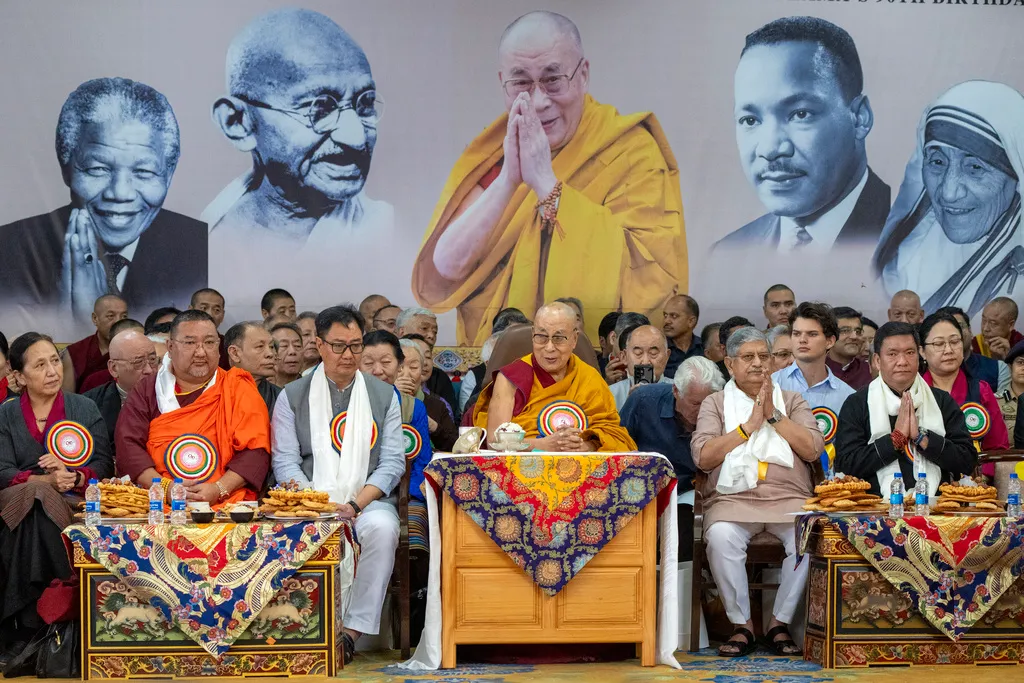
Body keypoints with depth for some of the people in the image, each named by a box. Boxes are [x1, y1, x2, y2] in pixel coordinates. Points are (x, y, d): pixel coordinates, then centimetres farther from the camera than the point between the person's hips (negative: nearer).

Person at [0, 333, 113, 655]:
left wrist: (74, 477, -15)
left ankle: (27, 625, -31)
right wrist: (45, 481, -18)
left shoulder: (85, 408, 13)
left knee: (36, 507, -35)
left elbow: (104, 463, 6)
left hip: (73, 503, 0)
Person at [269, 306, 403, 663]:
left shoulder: (384, 395, 13)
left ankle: (353, 631, -29)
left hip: (369, 500, 1)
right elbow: (285, 462, 2)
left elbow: (392, 462, 5)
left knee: (382, 527, -34)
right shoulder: (293, 396, 11)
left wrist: (356, 505, -12)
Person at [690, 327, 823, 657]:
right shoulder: (715, 403, 15)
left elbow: (813, 449, 4)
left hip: (789, 497, 1)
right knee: (721, 537, -34)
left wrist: (773, 416, -2)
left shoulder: (792, 401, 20)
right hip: (733, 497, -1)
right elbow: (703, 457, -1)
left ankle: (780, 623, -12)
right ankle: (742, 625, -15)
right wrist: (749, 424, -3)